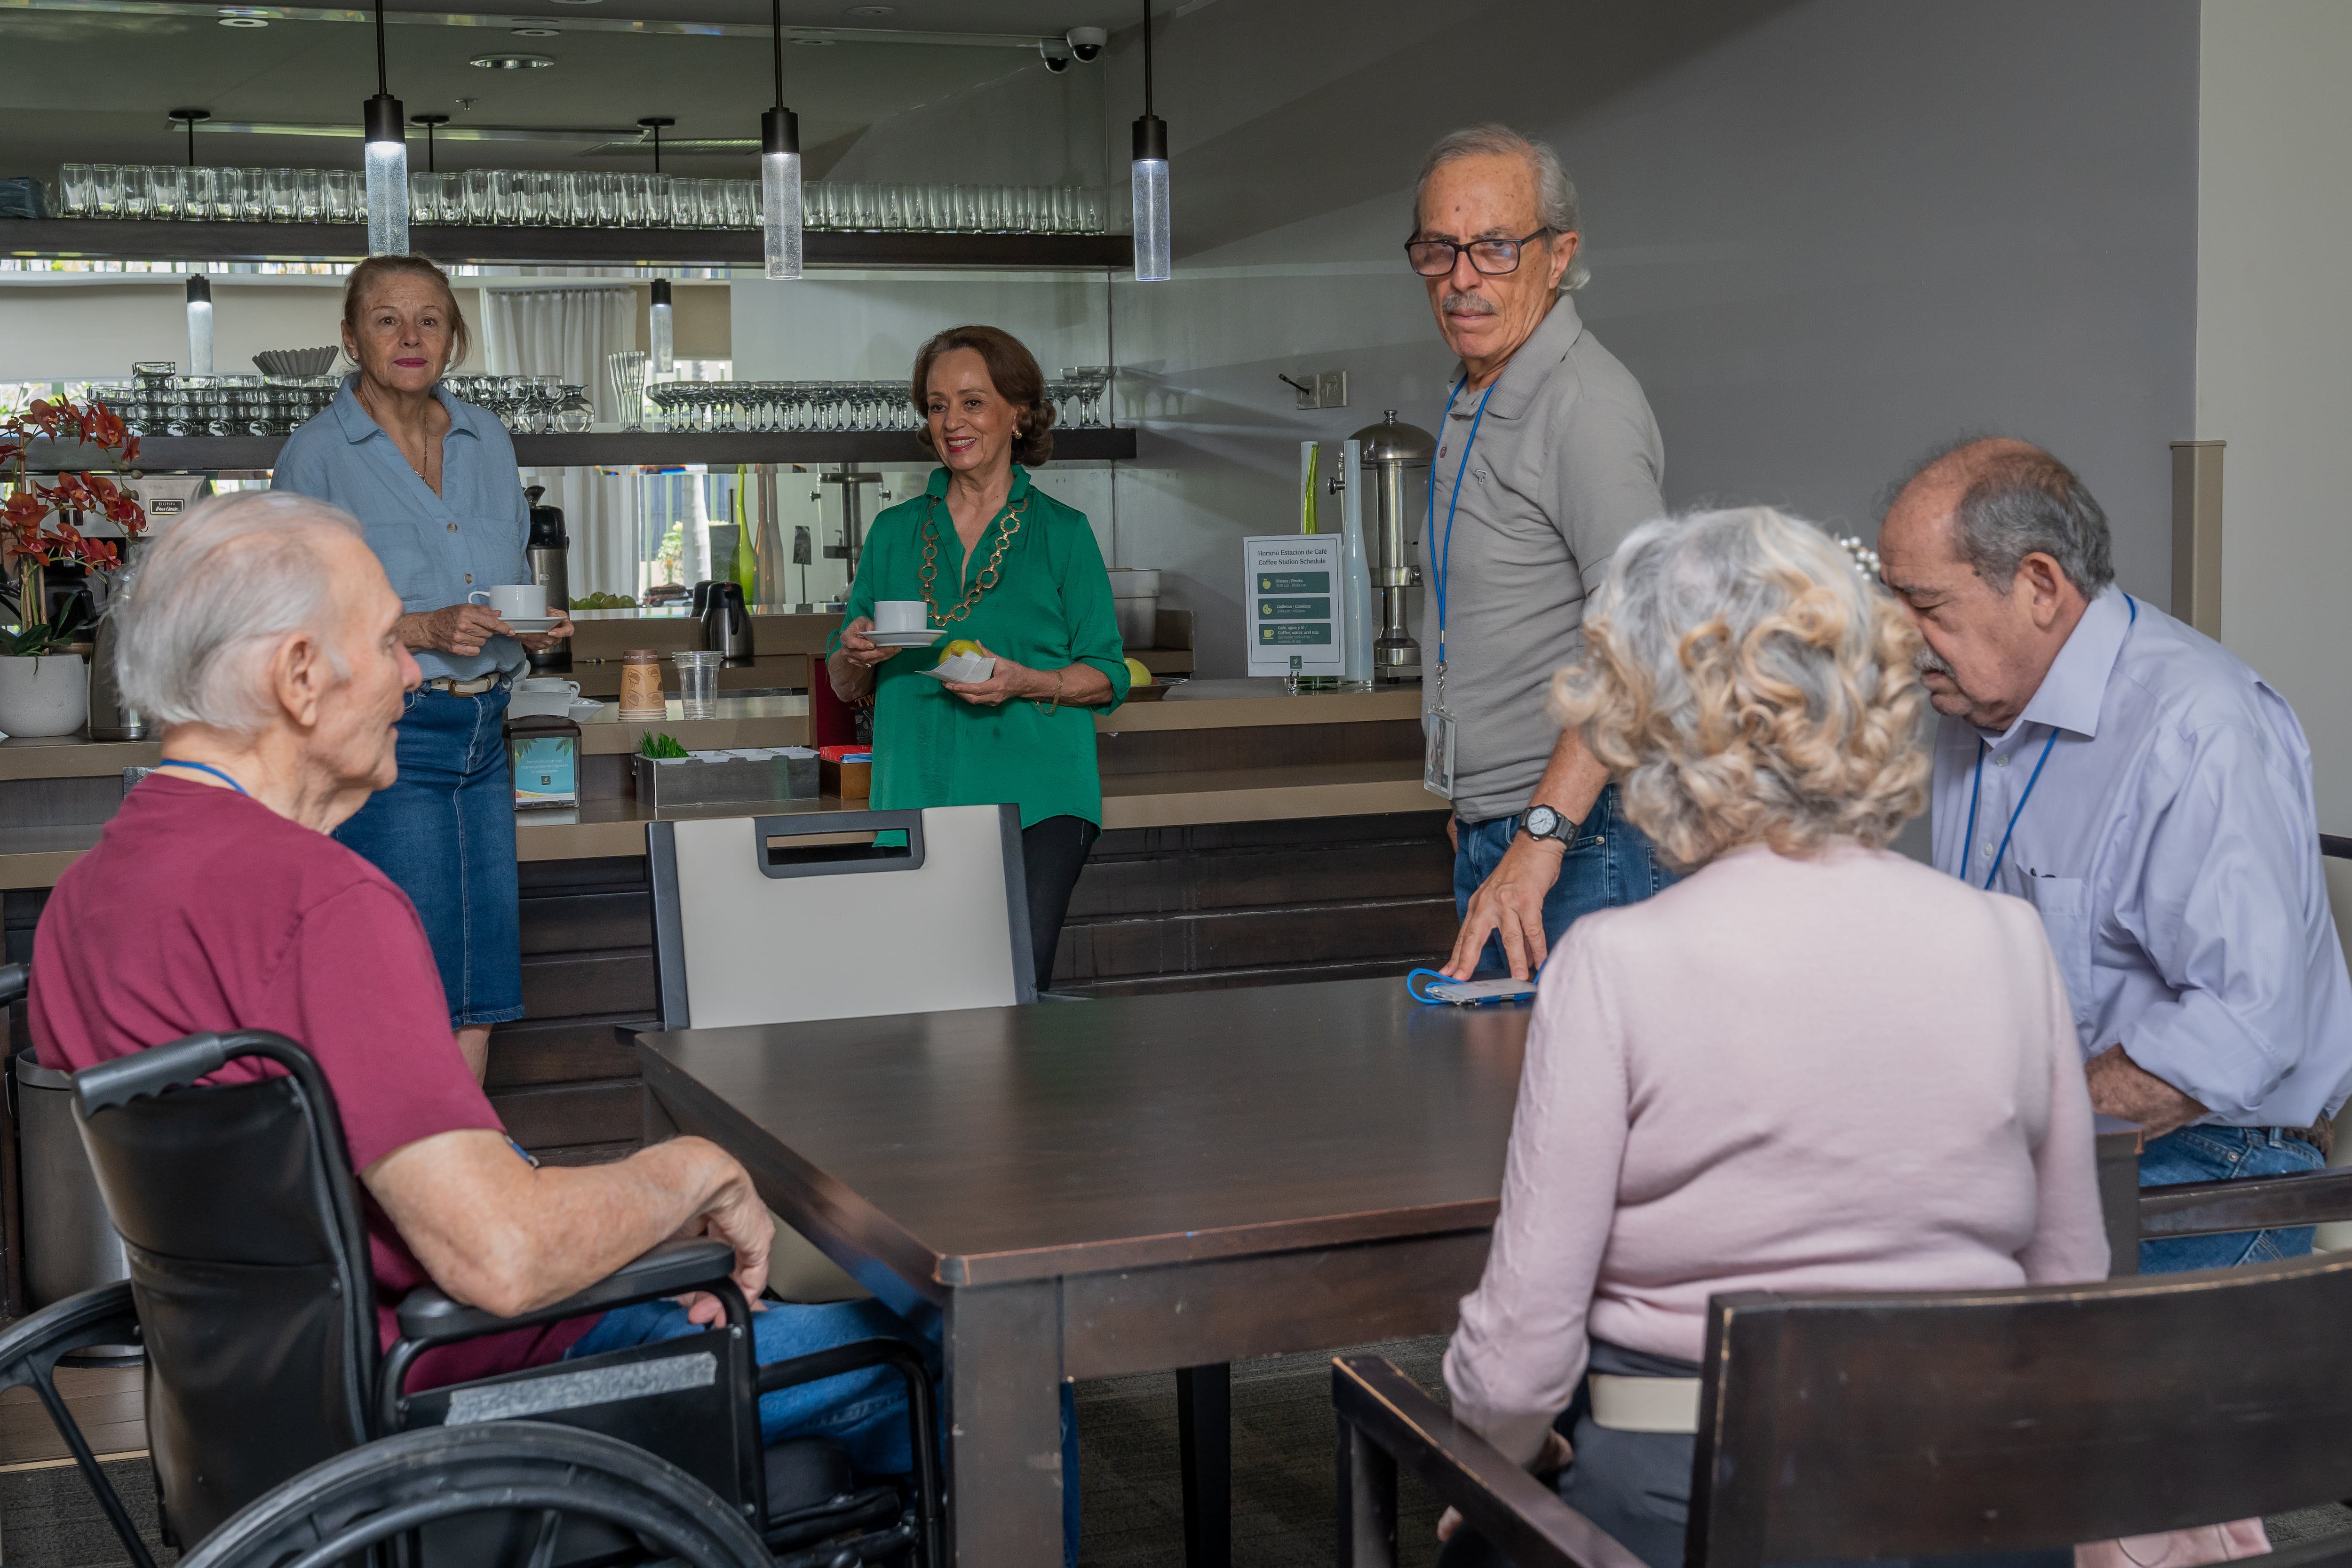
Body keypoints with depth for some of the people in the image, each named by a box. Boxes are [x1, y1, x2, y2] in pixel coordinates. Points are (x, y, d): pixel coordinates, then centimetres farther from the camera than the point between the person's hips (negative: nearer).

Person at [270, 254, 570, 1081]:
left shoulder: (487, 440, 12)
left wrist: (537, 627, -1)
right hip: (384, 734, -6)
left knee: (479, 984, 7)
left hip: (482, 730, 6)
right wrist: (424, 629, -20)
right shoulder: (316, 455, -5)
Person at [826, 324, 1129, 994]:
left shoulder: (1062, 532, 6)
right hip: (917, 798, 3)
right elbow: (846, 687, 17)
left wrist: (1026, 683, -13)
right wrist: (857, 655, -6)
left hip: (1036, 801, -2)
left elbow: (1109, 678, 4)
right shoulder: (894, 532, 14)